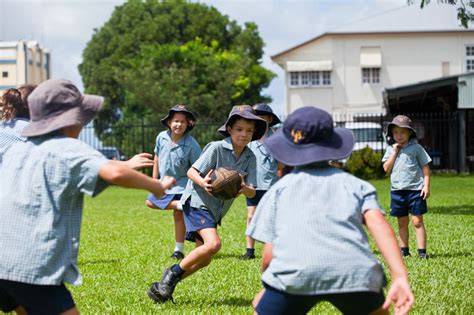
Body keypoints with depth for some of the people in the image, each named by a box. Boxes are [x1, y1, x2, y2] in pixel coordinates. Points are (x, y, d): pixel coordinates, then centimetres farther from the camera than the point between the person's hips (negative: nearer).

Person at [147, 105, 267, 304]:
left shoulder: (250, 158, 1)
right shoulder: (217, 148, -15)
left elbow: (252, 192, -5)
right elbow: (191, 172, -13)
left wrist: (244, 188, -28)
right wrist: (202, 182, -34)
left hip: (215, 210, 8)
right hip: (197, 202, -8)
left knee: (204, 260, 8)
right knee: (213, 243, -27)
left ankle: (164, 286, 20)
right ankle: (173, 273, -10)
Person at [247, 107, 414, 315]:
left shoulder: (279, 188, 27)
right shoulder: (356, 184, 28)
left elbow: (269, 255, 19)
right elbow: (379, 225, 8)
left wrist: (266, 291, 38)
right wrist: (400, 277, -4)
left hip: (296, 273, -1)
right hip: (356, 272, 1)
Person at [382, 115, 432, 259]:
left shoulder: (416, 148, 0)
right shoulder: (391, 150, 10)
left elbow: (425, 167, 1)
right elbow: (386, 168, 0)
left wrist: (426, 186, -7)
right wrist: (394, 152, -5)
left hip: (415, 189, -4)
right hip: (397, 190, 4)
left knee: (417, 221, -5)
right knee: (402, 222, 11)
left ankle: (422, 251, -5)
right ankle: (404, 249, 19)